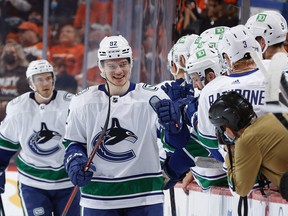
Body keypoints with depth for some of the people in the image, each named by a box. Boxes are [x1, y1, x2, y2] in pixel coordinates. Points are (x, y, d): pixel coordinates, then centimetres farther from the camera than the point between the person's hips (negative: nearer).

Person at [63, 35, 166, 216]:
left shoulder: (153, 97, -3)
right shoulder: (84, 102, 3)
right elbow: (73, 142, 12)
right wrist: (76, 162, -9)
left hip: (144, 194, -2)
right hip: (99, 197, 2)